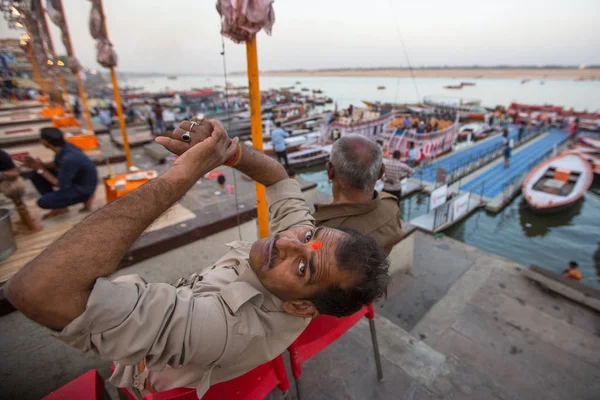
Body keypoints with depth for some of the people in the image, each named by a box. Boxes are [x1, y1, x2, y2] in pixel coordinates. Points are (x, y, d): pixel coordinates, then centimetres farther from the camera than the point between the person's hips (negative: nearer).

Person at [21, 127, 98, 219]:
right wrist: (40, 165, -5)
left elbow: (62, 185, -21)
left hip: (83, 189, -9)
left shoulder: (69, 159, -33)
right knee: (35, 175, 7)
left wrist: (41, 170, -13)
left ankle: (85, 198, 2)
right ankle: (59, 207, 15)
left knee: (43, 202, -17)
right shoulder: (64, 147, -7)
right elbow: (56, 164, 14)